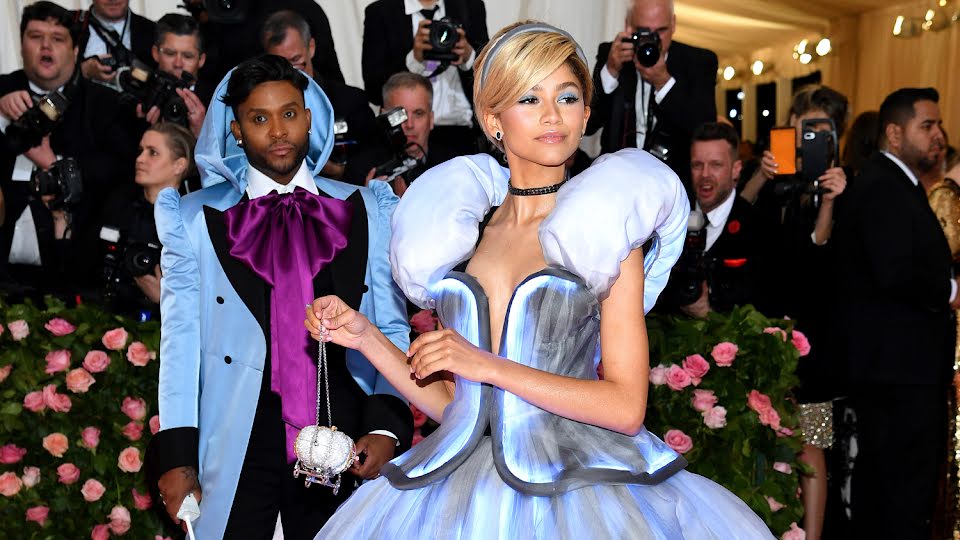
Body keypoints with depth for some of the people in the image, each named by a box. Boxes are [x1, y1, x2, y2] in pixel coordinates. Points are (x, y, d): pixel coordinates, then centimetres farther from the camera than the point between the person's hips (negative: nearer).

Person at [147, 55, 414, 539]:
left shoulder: (366, 212, 5)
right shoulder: (196, 218, 3)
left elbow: (392, 328, 3)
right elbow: (181, 340, -1)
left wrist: (386, 426, -9)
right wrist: (176, 455, -7)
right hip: (235, 450, -1)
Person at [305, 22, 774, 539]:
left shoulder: (609, 230, -3)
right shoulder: (454, 235, 7)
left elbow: (626, 407, -10)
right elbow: (450, 402, 9)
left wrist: (490, 366, -14)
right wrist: (366, 336, -1)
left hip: (574, 491, -2)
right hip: (462, 492, 3)